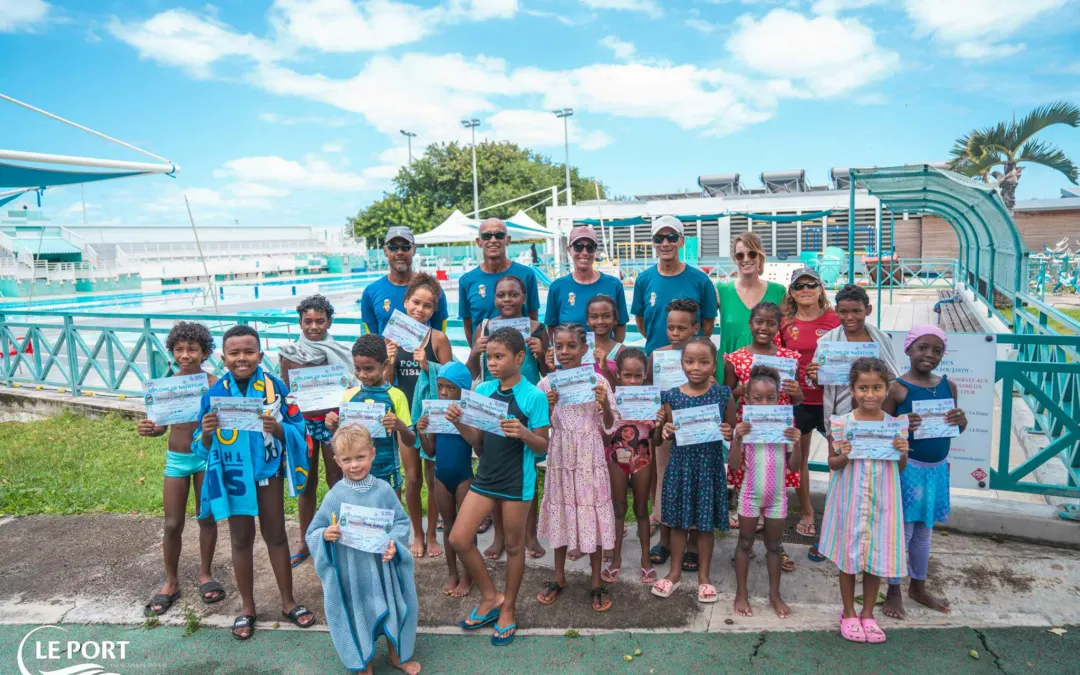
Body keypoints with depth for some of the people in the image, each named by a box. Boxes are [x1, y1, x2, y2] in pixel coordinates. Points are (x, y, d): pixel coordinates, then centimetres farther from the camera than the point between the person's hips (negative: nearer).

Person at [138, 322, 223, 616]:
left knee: (207, 519, 11)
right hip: (176, 459, 2)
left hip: (207, 457, -2)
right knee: (172, 524, 8)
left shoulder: (214, 385, -13)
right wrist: (148, 429, -21)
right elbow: (162, 426, 1)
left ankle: (205, 574, 30)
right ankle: (171, 582, 26)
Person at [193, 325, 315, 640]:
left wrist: (277, 428, -29)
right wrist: (206, 432, -26)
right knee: (241, 540, 15)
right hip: (233, 476, 1)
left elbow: (298, 430, -9)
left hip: (268, 472, -1)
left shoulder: (275, 387, -12)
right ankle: (247, 607, 33)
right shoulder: (214, 393, -9)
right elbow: (202, 448, -4)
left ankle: (288, 602, 29)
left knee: (276, 536, 13)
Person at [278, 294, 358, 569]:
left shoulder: (339, 353, -3)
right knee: (306, 484, 12)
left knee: (336, 482, 8)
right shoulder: (290, 354, -2)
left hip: (332, 421, -1)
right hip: (303, 422, 1)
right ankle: (305, 543, 27)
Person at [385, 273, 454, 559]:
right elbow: (387, 382, 3)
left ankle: (432, 534, 28)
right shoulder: (393, 336, -1)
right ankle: (417, 534, 29)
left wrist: (427, 366, -23)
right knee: (412, 478, 10)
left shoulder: (439, 338, -8)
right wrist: (390, 361, -16)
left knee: (433, 477, 10)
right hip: (404, 414, 2)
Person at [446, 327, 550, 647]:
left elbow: (543, 447, -10)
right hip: (485, 477, 5)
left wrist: (523, 433, -30)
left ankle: (508, 608, 32)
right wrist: (459, 423, -13)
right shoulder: (482, 390, 1)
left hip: (517, 482, -5)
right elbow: (478, 441, 5)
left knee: (514, 546, 10)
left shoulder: (534, 396, -13)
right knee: (458, 539, 4)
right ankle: (490, 597, 25)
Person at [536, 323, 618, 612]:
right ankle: (559, 578, 31)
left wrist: (605, 403, -21)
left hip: (590, 459, -2)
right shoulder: (547, 383, -2)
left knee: (592, 515, 6)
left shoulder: (597, 381, -6)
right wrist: (548, 407, -18)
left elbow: (610, 426, -3)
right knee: (561, 514, 13)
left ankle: (597, 582, 23)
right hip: (560, 458, 2)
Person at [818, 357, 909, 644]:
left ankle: (868, 614, 30)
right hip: (850, 499, -2)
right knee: (848, 556, 10)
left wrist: (903, 453, -13)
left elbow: (900, 469, 7)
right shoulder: (840, 423, -9)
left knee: (877, 555, 11)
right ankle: (848, 613, 28)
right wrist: (843, 456, -21)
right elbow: (832, 464, 0)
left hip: (882, 500, 2)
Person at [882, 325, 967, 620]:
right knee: (901, 532, 4)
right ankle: (893, 592, 22)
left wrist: (962, 421, -10)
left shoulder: (948, 385, 3)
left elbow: (955, 429, 12)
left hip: (937, 469, 5)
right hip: (907, 468, -5)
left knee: (923, 532, 20)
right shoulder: (896, 387, -13)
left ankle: (918, 588, 38)